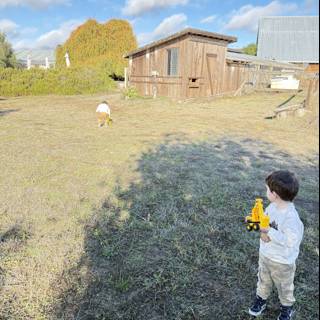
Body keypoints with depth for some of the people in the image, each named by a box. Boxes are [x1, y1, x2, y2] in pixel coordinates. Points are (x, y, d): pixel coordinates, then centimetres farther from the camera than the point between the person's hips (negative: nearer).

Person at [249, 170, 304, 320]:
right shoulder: (273, 206, -11)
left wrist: (269, 231, -33)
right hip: (264, 254, 6)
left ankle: (287, 307, 48)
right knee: (263, 280, 27)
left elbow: (291, 241, -35)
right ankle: (261, 299, 51)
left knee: (284, 286, 23)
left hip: (282, 261, -6)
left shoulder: (291, 217, -35)